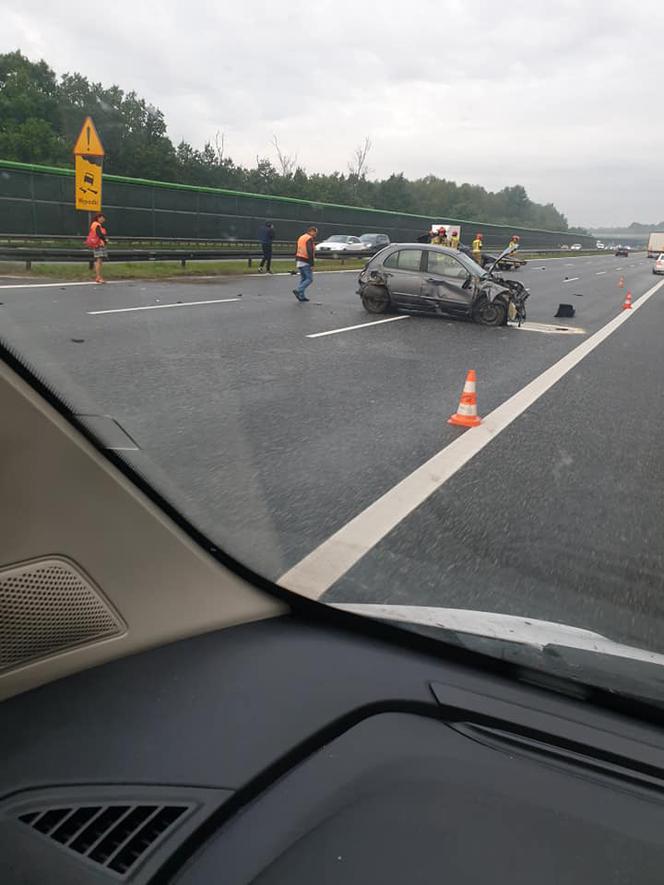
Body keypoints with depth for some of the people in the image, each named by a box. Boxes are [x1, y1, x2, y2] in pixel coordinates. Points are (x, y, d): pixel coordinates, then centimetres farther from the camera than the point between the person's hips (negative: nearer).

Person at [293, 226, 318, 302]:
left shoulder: (301, 238, 15)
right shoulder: (310, 239, -13)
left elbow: (296, 251, 19)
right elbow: (310, 252, -21)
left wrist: (296, 261, 25)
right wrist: (312, 264, -21)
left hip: (299, 261, 9)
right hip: (306, 262, -9)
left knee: (303, 278, 14)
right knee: (309, 279, -3)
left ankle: (301, 296, 13)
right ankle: (298, 290, -15)